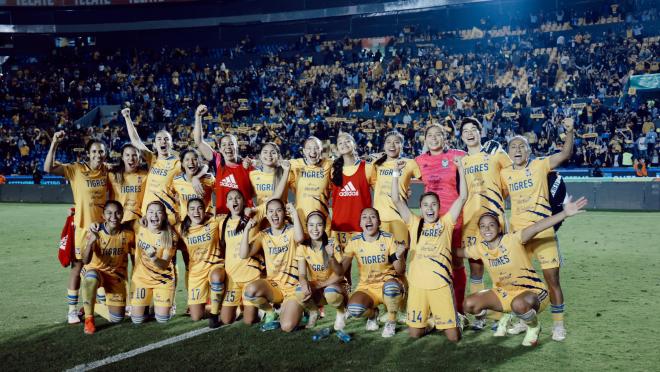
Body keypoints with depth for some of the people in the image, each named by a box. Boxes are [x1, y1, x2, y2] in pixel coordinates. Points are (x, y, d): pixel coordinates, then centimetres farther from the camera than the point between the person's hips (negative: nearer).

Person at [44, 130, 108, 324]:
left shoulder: (107, 171, 2)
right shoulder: (76, 169, -8)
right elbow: (48, 168, -18)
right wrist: (54, 144, -25)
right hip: (82, 226, -3)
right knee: (77, 266, 0)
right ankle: (72, 309, 10)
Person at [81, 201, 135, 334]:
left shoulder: (128, 233, -14)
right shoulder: (96, 232, -21)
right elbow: (85, 261, -33)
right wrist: (91, 241, -49)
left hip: (117, 275, 3)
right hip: (96, 270, -3)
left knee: (116, 319, -3)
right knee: (91, 278, -42)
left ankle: (92, 306, 26)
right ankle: (89, 318, -20)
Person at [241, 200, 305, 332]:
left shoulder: (291, 230, -4)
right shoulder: (263, 235, 6)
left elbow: (300, 238, -30)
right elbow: (244, 254, -7)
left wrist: (295, 213, -25)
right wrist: (247, 229, -12)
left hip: (293, 286, -3)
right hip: (273, 284, 3)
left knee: (287, 327, -23)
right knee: (250, 291, -32)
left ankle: (284, 307, 16)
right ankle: (271, 313, 1)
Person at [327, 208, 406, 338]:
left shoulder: (388, 239, -8)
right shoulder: (354, 242, -4)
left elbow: (400, 272, -8)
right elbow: (341, 271, -6)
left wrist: (399, 256, -30)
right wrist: (331, 258, -26)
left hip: (387, 284, -1)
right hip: (366, 287, 1)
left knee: (391, 287, -39)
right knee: (354, 309, -31)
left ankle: (391, 322, -8)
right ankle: (372, 314, 9)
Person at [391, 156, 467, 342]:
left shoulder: (446, 223, 7)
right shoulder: (414, 224, 9)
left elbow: (462, 197, 1)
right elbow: (396, 201, 3)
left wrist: (460, 169, -1)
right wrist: (396, 174, -4)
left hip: (442, 284, -1)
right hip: (417, 284, 1)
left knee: (453, 336, 1)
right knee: (414, 333, 6)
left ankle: (438, 320, 33)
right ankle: (427, 321, 37)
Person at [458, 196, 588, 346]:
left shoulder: (512, 239, -18)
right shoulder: (480, 248, -2)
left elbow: (537, 227, -33)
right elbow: (458, 252, 13)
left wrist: (565, 213, -45)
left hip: (531, 291, -6)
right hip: (503, 293, 6)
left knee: (519, 304, -41)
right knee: (469, 305, -10)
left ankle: (534, 327, -2)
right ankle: (507, 316, 17)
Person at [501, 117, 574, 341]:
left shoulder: (540, 165, -3)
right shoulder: (505, 174, 7)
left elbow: (565, 154, -15)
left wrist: (569, 131, -27)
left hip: (543, 231, -4)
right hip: (517, 232, 4)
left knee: (552, 277, -4)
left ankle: (558, 324, 9)